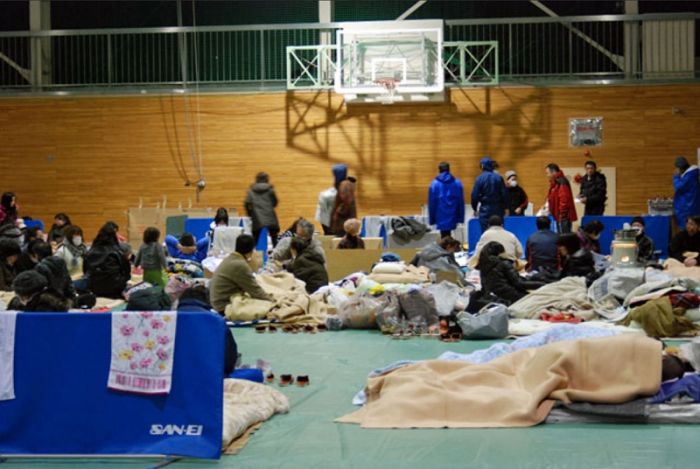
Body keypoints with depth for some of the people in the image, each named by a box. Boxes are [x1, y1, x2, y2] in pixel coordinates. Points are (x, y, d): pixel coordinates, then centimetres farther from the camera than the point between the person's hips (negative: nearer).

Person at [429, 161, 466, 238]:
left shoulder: (434, 184, -4)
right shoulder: (457, 183, 2)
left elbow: (431, 203, -2)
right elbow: (461, 202, 4)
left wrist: (431, 219, 4)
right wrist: (460, 218, 9)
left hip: (441, 217, -2)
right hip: (452, 216, 2)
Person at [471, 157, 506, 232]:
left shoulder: (480, 179, -9)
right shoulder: (499, 178, -2)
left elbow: (474, 195, -6)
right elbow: (504, 194, 2)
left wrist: (475, 208, 8)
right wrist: (504, 208, 12)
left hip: (485, 209, -3)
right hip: (498, 209, 3)